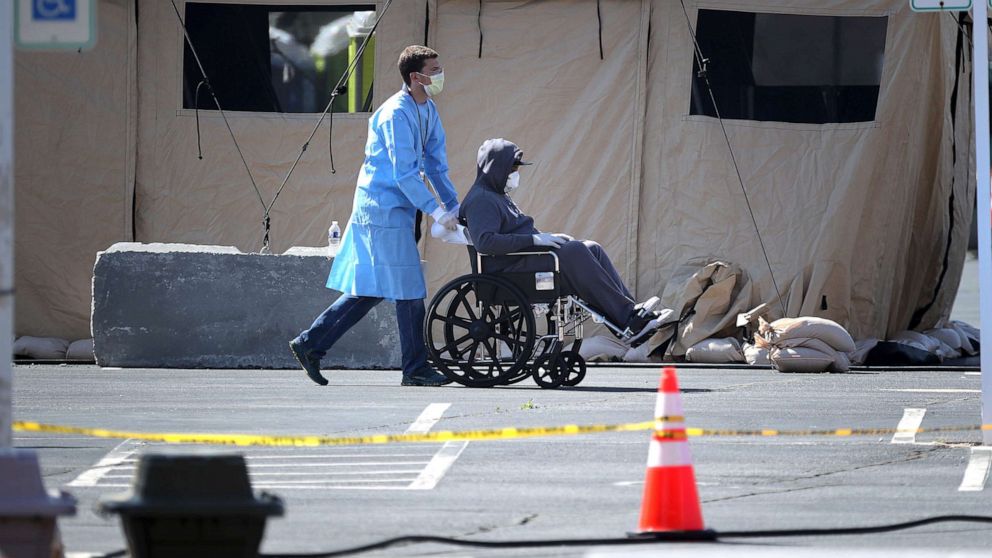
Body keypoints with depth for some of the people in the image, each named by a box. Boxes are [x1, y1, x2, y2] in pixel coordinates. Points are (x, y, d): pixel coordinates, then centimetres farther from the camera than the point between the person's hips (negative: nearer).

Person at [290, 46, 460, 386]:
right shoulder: (396, 115, -18)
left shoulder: (428, 111, 12)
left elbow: (435, 163, 18)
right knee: (408, 288, -6)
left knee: (371, 288, 11)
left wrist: (454, 205, 10)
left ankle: (310, 343, 14)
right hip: (385, 207, -10)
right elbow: (404, 173, -21)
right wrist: (435, 211, -20)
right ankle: (416, 368, 0)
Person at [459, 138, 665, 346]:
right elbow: (484, 241, -26)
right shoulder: (481, 200, -10)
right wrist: (534, 239, -23)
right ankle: (626, 318, -26)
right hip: (508, 270, -11)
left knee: (592, 249, -4)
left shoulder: (497, 196, 25)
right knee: (574, 252, -25)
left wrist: (547, 237, 10)